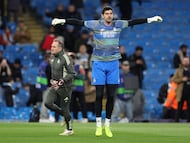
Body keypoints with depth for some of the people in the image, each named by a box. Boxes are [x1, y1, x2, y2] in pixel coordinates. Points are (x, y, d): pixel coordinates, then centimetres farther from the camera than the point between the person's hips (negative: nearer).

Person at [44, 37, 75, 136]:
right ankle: (64, 114, 15)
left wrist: (61, 81, -24)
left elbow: (72, 74, -17)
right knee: (48, 103, -8)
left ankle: (69, 129, 16)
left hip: (64, 87, -7)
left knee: (65, 108, -1)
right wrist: (52, 80, 5)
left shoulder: (65, 58, -17)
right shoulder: (52, 57, 7)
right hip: (55, 86, 7)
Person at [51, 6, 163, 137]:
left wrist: (150, 19, 12)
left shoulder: (118, 24, 4)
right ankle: (99, 124, 9)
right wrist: (62, 21, -18)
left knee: (111, 96, 3)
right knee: (99, 95, -1)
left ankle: (107, 125, 14)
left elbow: (133, 22, 11)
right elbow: (79, 22, -10)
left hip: (113, 63, 3)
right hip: (99, 63, -2)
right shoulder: (96, 25, -4)